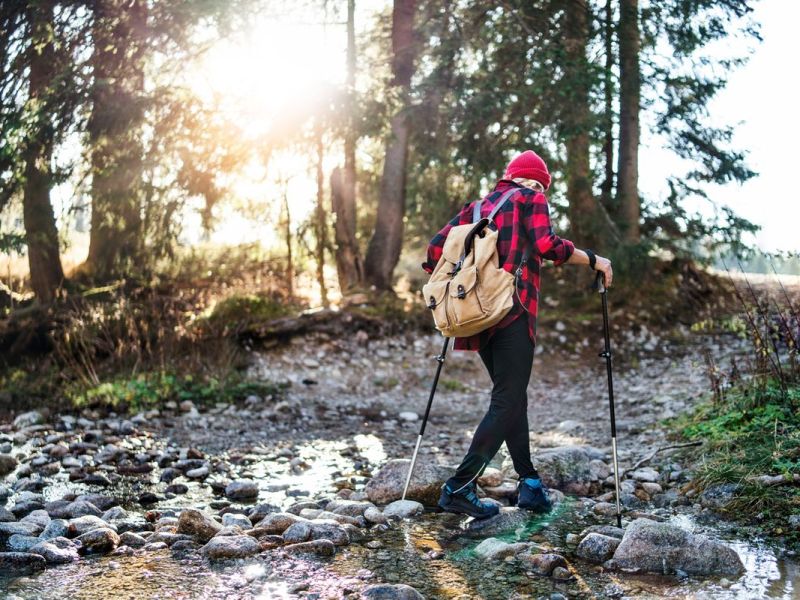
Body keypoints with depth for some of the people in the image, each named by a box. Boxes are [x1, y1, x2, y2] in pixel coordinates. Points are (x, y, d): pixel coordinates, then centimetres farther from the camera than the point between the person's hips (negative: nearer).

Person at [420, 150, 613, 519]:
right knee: (507, 402, -6)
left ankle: (529, 483, 13)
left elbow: (436, 249, 13)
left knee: (511, 396, 15)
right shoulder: (531, 198, 7)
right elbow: (546, 245, -11)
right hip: (512, 311, -7)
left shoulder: (478, 206, 22)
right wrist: (592, 260, -1)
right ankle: (459, 487, -12)